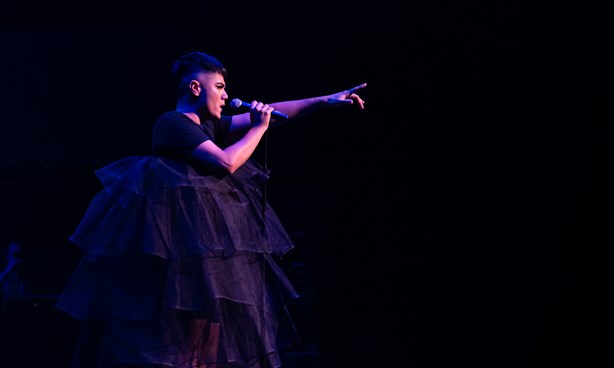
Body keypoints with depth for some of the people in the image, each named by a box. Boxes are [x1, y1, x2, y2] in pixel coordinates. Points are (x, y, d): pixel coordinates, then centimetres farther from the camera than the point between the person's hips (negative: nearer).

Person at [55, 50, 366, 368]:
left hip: (202, 244, 10)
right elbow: (226, 162, -22)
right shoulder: (172, 123, -12)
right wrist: (258, 128, -7)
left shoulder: (207, 126, 15)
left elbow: (271, 113, 16)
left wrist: (325, 101, 13)